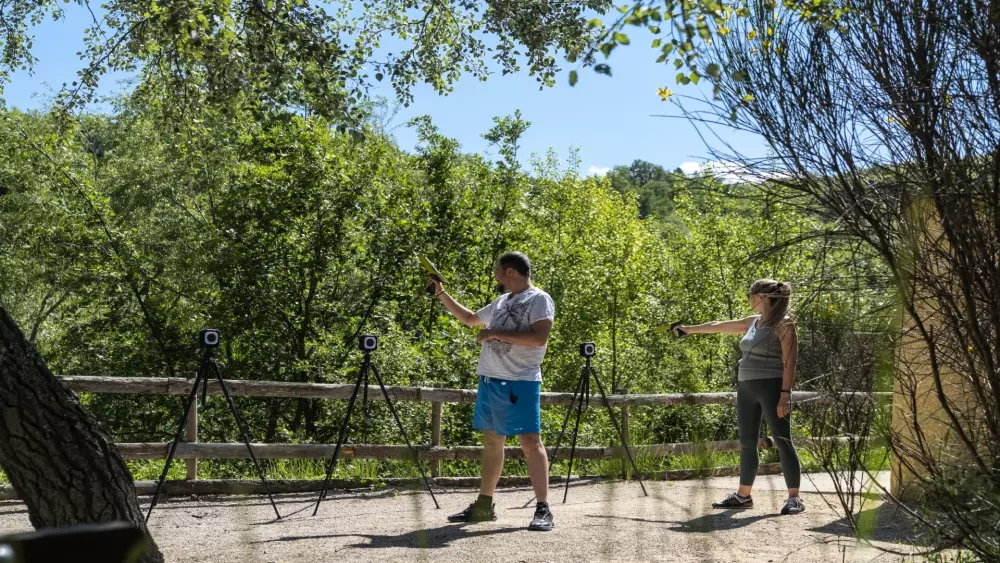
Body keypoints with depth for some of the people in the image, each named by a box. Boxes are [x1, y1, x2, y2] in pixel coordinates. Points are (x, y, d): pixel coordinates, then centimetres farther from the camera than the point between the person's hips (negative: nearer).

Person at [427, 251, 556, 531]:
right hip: (490, 381, 9)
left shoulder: (539, 300, -6)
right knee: (491, 441, 12)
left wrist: (495, 333, -17)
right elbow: (469, 318, 33)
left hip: (520, 382, -8)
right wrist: (441, 293, 29)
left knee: (530, 441, -11)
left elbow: (539, 338, -21)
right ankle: (484, 505, 20)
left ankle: (543, 509, -12)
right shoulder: (501, 301, 19)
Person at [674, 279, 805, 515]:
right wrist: (690, 329, 35)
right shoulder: (752, 322, 15)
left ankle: (794, 498, -3)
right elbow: (719, 326, 27)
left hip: (771, 388, -8)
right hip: (747, 388, 8)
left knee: (783, 441, -7)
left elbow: (789, 363, -14)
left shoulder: (783, 324, -8)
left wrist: (785, 394, -21)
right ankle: (743, 496, 19)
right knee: (747, 443, 11)